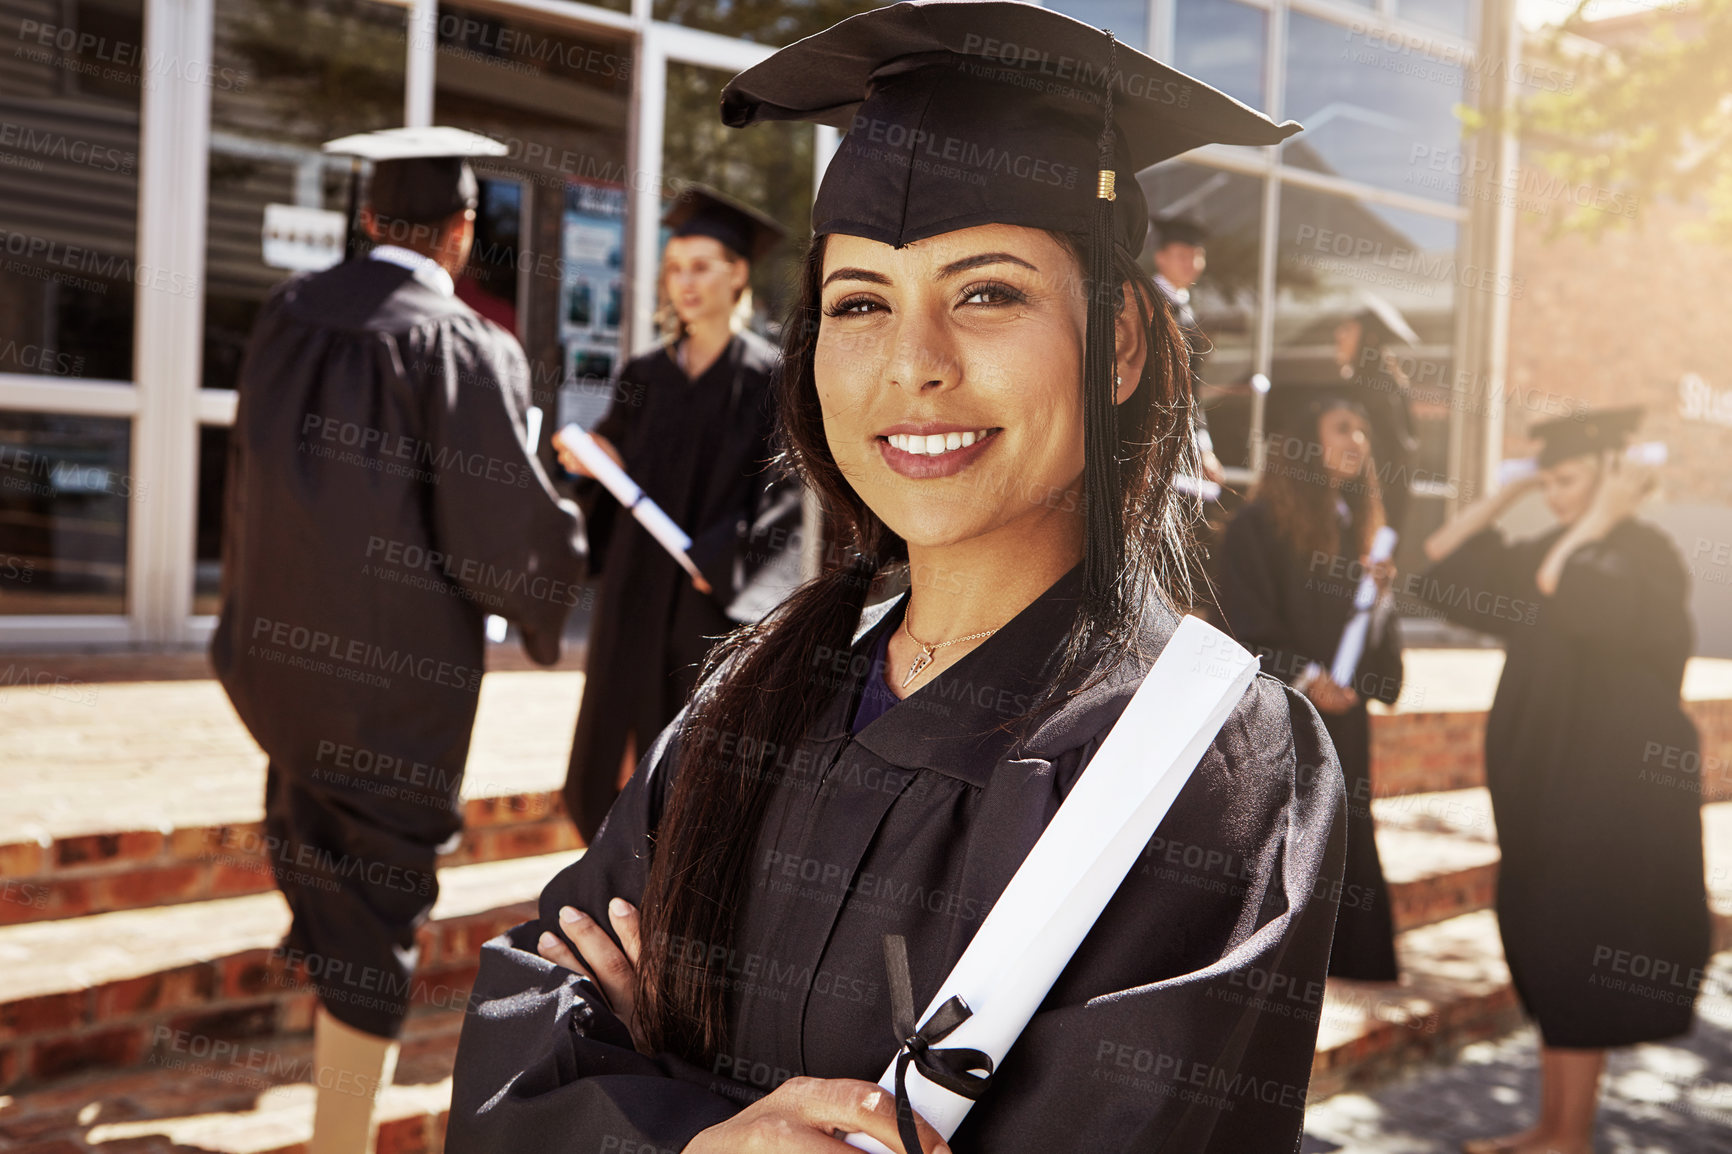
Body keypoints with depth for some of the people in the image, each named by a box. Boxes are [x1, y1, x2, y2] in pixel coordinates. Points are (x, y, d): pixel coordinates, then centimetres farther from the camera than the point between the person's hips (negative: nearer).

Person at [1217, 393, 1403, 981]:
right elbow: (1245, 625, -10)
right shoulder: (1258, 525, -5)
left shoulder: (1357, 529, 14)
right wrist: (1303, 678, -20)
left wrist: (1379, 595, -5)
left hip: (1340, 722, 6)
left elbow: (1377, 640, 15)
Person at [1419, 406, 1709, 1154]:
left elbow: (1563, 596, -31)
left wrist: (1599, 517, -18)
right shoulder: (1552, 552, 11)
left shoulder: (1645, 556, -12)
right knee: (1546, 958, 12)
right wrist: (1510, 489, 6)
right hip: (1542, 780, 8)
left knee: (1576, 957, -2)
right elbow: (1442, 563, 10)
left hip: (1610, 790, -8)